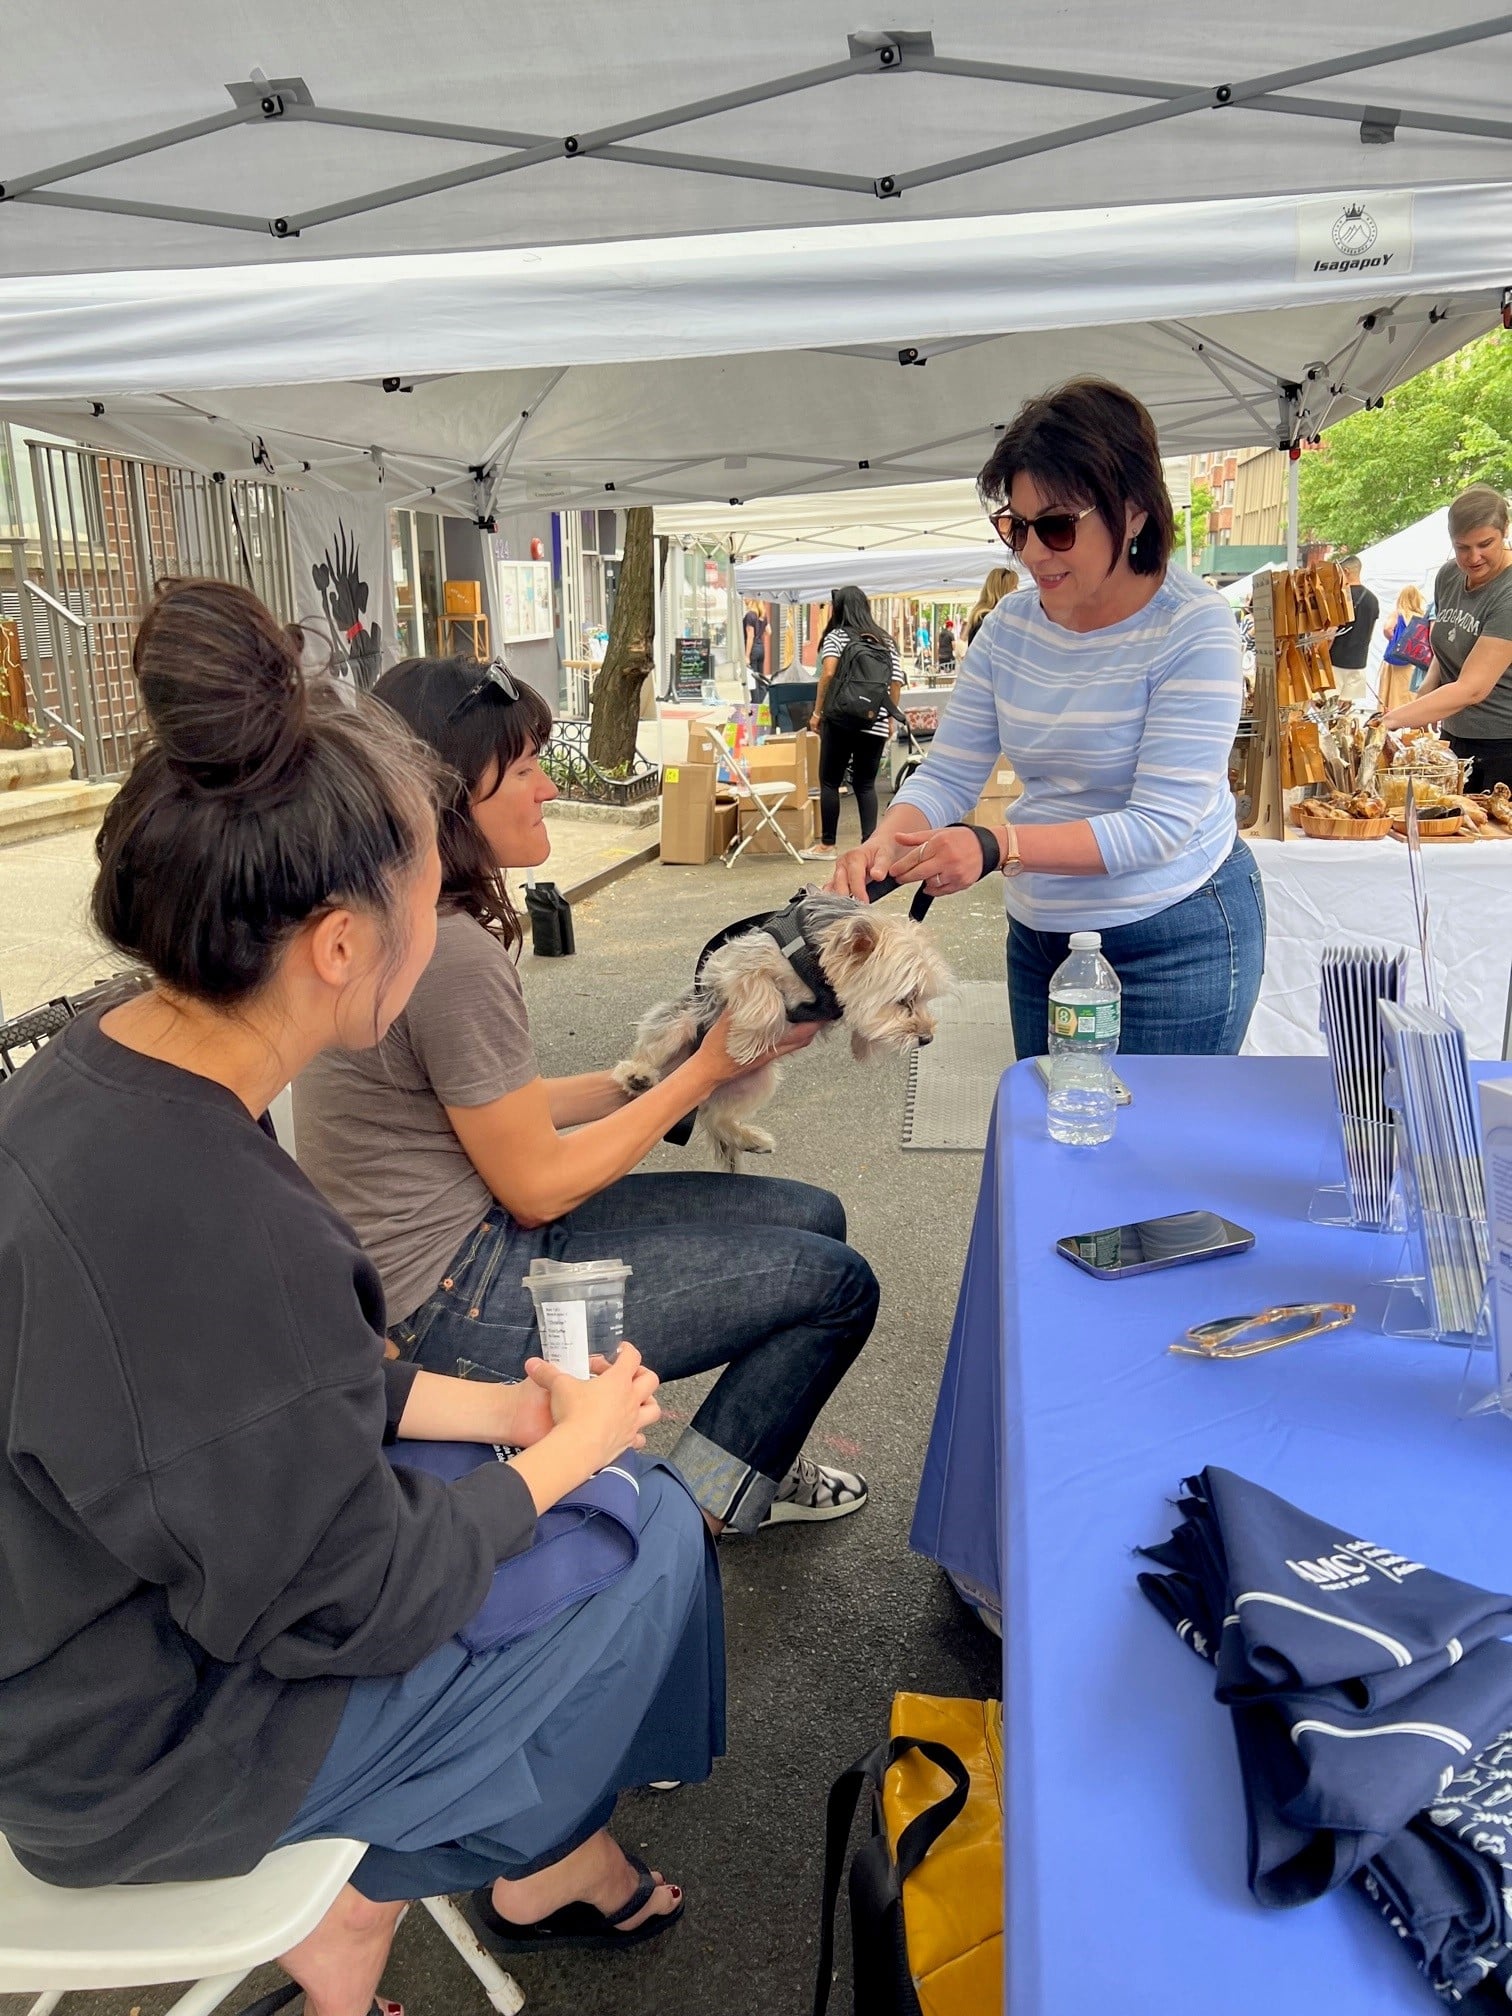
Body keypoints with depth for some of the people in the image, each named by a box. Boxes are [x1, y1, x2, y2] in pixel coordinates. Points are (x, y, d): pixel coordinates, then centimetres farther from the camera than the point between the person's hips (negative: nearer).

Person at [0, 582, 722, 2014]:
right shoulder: (217, 1238, -38)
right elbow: (355, 1604, -23)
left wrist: (502, 1408, 1)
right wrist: (568, 1449, -9)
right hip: (160, 1751, -8)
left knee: (623, 1493, 14)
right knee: (651, 1542, 5)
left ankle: (377, 1876, 28)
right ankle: (531, 1867, 34)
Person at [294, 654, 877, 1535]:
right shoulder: (451, 955, -26)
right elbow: (539, 1186, -18)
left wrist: (650, 1073, 6)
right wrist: (707, 1068, -10)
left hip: (462, 1234, 9)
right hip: (454, 1301, -9)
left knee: (813, 1218, 12)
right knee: (839, 1285, -5)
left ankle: (734, 1473, 28)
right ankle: (717, 1496, 19)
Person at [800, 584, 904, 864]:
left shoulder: (836, 637, -2)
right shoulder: (886, 641, 11)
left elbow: (828, 673, -15)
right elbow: (897, 682, 7)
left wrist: (818, 710, -8)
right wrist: (890, 718, 14)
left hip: (840, 719, -4)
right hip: (876, 724, 4)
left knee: (830, 782, 5)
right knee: (866, 784, 10)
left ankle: (827, 845, 8)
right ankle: (870, 843, 3)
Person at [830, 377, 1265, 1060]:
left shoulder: (1194, 629, -17)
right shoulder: (1008, 627, -1)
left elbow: (1160, 824, -23)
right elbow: (946, 774, -2)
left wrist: (997, 846, -34)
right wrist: (881, 846, -23)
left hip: (1176, 940, -5)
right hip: (1038, 931, 6)